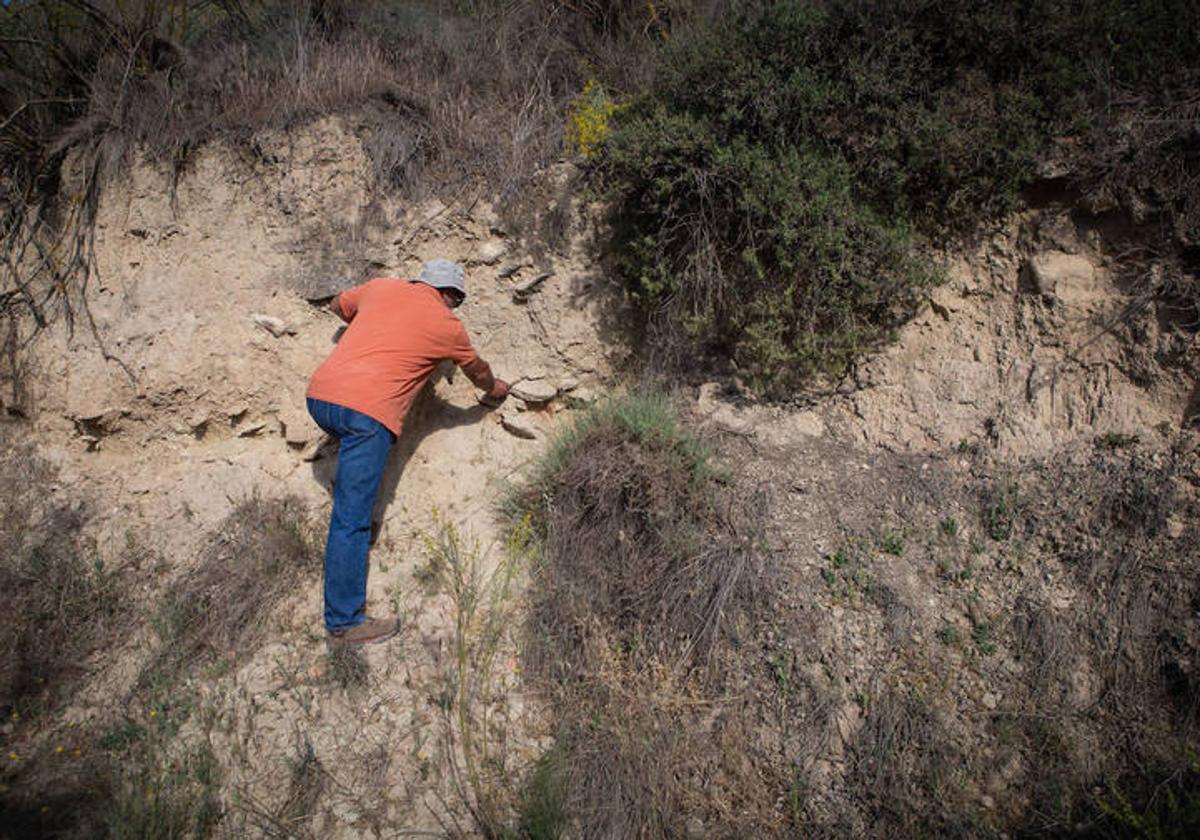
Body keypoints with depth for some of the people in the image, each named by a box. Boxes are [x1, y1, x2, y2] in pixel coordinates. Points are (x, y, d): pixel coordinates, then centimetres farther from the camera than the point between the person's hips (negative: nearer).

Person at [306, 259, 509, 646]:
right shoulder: (447, 325, 9)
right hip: (364, 410, -6)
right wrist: (494, 389, 48)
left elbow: (337, 304, 37)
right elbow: (478, 371, 26)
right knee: (351, 520, -4)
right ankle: (344, 623, 2)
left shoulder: (382, 287, 18)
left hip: (319, 395, 7)